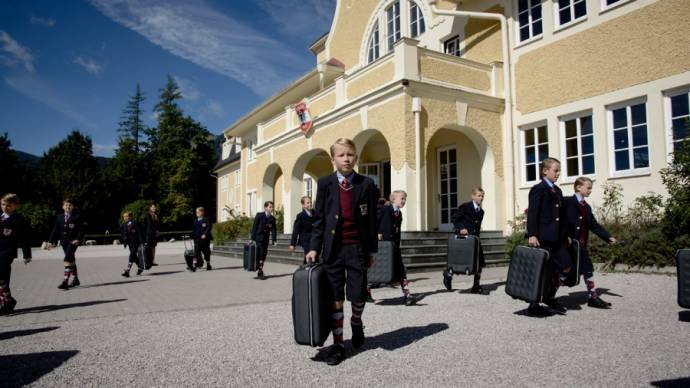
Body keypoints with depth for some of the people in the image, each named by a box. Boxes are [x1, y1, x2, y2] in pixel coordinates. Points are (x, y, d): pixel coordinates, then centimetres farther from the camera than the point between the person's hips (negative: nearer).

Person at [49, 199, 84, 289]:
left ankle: (65, 281, -16)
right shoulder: (59, 217, 10)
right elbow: (56, 230, 11)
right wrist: (52, 241, 6)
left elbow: (81, 230, -4)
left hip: (73, 241, -5)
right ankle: (75, 279, 27)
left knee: (68, 260, -15)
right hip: (64, 242, 6)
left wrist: (78, 239, -17)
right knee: (71, 261, 16)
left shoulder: (77, 217, -3)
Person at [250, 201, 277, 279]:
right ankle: (260, 271, -8)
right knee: (260, 254, -11)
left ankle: (260, 272, 19)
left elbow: (273, 229, 0)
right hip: (258, 237, -4)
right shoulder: (259, 215, -6)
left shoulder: (272, 218, 4)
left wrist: (274, 240, -11)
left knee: (263, 255, 7)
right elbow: (254, 226, -6)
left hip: (266, 239, 4)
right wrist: (252, 238, -10)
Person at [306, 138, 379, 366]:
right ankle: (338, 344, 20)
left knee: (358, 296, 2)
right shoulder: (325, 184, 2)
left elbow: (371, 219, 3)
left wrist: (371, 250, 4)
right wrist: (314, 247, -3)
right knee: (335, 298, 7)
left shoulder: (366, 184, 1)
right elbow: (319, 219, 3)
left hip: (357, 248, 0)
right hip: (332, 248, 1)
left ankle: (356, 322, 37)